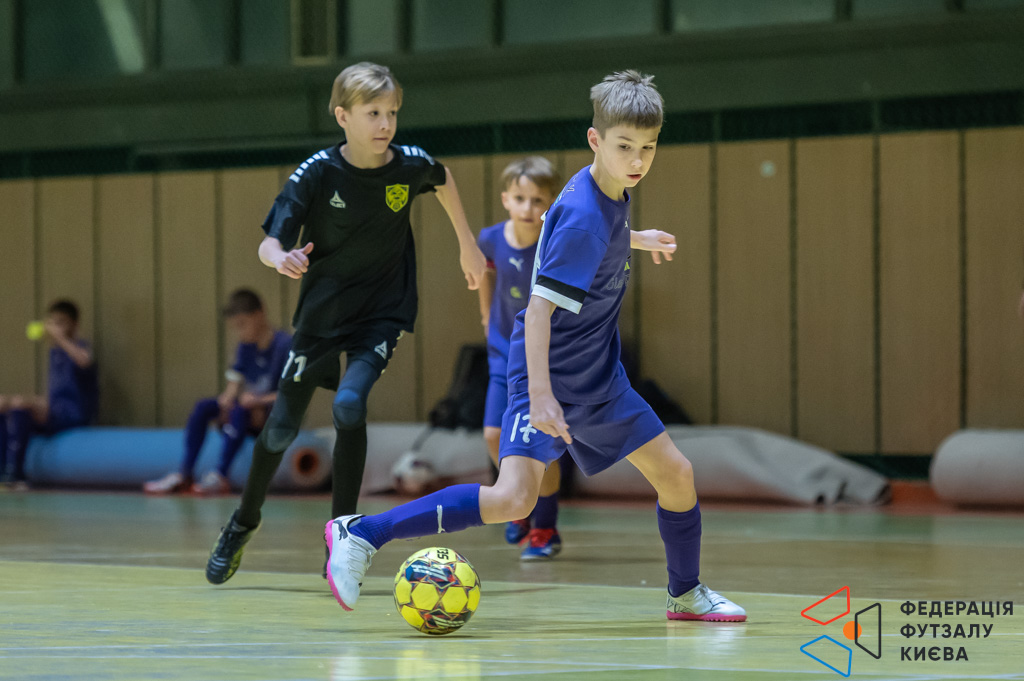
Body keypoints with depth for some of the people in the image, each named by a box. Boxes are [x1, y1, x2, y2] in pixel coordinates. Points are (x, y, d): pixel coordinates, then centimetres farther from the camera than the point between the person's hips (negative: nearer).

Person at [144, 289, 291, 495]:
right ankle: (184, 474, -16)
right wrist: (227, 401, -16)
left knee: (240, 408, -35)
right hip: (253, 413, 7)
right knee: (203, 407, -12)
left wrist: (259, 401, -26)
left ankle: (220, 475, -34)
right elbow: (234, 384, 6)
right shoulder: (246, 346, 9)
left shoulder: (284, 344, -14)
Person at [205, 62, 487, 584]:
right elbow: (269, 243, -19)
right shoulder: (316, 173, -17)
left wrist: (467, 243, 20)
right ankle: (244, 522, 34)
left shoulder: (410, 165, -11)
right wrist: (282, 259, -42)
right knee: (282, 426, 6)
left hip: (382, 312, 0)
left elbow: (443, 180, 14)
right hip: (322, 311, 0)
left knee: (349, 405, -25)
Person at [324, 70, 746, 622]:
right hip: (549, 373, -9)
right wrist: (540, 395, -36)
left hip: (599, 379, 9)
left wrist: (631, 240, 39)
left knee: (676, 473, 11)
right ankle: (360, 534, -16)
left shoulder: (610, 194, 2)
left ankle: (686, 594, 33)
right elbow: (539, 309, -29)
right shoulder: (584, 218, -25)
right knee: (513, 498, -23)